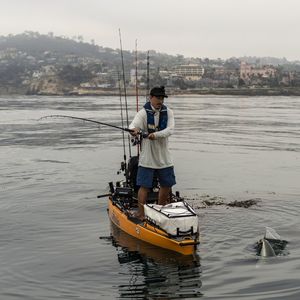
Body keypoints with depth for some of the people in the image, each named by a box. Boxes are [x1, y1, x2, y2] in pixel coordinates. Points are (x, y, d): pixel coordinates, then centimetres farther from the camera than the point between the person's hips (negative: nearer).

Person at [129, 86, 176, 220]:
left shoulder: (168, 113, 1)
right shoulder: (143, 113, -8)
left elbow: (170, 130, -14)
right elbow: (133, 125, -27)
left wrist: (156, 135, -33)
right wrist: (133, 130, -52)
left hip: (164, 157, 4)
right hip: (147, 157, -4)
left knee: (167, 184, 14)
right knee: (145, 186, -5)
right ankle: (140, 214, 6)